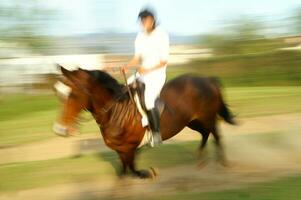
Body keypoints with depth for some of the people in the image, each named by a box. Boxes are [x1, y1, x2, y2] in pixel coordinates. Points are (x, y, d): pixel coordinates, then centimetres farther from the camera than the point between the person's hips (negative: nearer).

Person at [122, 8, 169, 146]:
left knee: (148, 101, -24)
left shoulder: (162, 35, -10)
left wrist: (147, 70, -21)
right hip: (142, 73, 7)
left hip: (157, 73, -7)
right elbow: (137, 57, 10)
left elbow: (163, 61, -10)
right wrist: (127, 66, -9)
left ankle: (157, 133, -10)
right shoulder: (140, 36, 8)